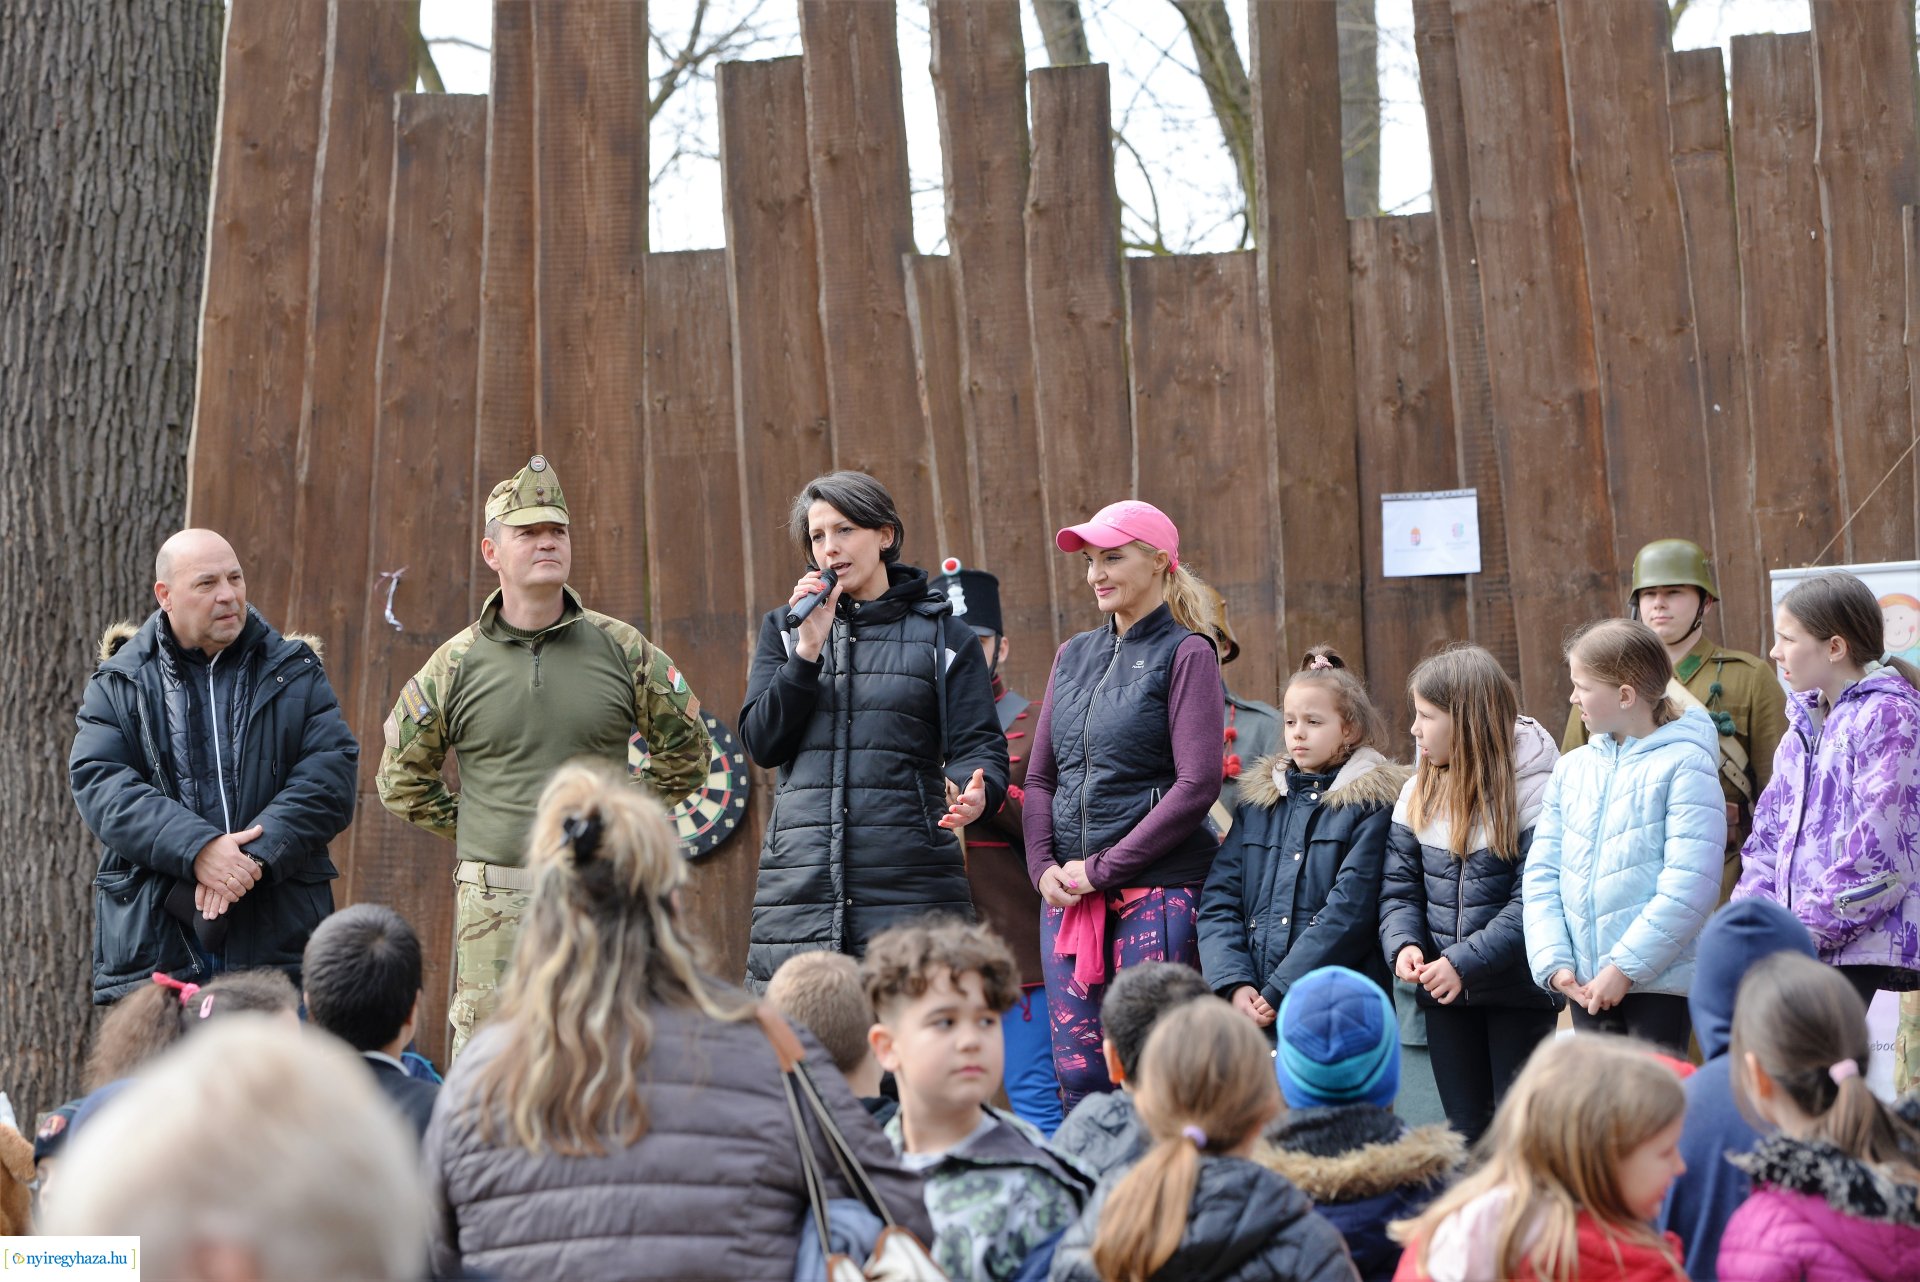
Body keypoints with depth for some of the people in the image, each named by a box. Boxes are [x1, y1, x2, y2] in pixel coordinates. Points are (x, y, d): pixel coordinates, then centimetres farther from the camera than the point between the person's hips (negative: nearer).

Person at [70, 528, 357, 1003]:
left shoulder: (295, 674, 12)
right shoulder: (117, 686, 10)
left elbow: (331, 774, 0)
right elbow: (100, 785, -4)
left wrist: (257, 855, -15)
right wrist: (197, 848, -19)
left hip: (278, 937, 0)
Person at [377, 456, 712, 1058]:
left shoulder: (623, 649, 5)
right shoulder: (457, 663, 5)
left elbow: (687, 752, 17)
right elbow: (401, 782, 16)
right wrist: (475, 828, 9)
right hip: (494, 901, 0)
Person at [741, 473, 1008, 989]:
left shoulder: (943, 635, 11)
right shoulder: (784, 629, 17)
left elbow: (979, 746, 3)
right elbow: (763, 744, 6)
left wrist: (974, 794, -21)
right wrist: (809, 649, -4)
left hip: (911, 884, -1)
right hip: (799, 882, 2)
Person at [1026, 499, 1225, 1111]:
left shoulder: (1186, 654, -3)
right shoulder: (1074, 655, 16)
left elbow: (1197, 785, -11)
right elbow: (1040, 777, 17)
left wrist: (1103, 868, -11)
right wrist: (1043, 865, -1)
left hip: (1158, 889, -6)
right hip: (1069, 894, 6)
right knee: (1076, 1072, 3)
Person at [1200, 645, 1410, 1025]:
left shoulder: (1374, 804, 2)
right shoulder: (1257, 801, 18)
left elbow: (1350, 911, -8)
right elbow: (1218, 901, 11)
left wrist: (1279, 992, -13)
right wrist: (1234, 983, -6)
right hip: (1254, 1008, 4)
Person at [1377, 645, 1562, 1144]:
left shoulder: (1534, 790, -13)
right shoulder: (1418, 794, 7)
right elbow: (1399, 887, 7)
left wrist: (1465, 962, -23)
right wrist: (1403, 944, -13)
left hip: (1518, 991, -5)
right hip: (1445, 994, 5)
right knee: (1465, 1127, 10)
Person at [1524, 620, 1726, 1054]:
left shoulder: (1683, 766, -8)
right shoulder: (1572, 769, 12)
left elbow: (1690, 887, -15)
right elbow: (1541, 874, 10)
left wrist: (1625, 968, -17)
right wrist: (1554, 961, -4)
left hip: (1659, 983, -6)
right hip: (1586, 988, 6)